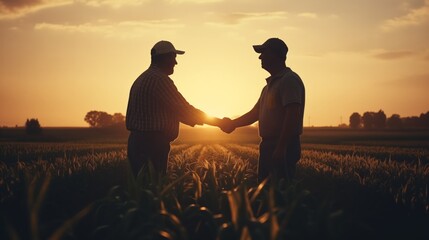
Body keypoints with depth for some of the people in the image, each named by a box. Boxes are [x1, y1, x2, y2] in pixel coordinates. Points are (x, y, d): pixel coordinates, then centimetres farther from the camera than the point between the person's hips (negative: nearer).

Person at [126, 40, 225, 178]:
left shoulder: (142, 79, 19)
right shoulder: (160, 79, -12)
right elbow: (183, 110, -11)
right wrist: (217, 121, -1)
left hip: (137, 140, 10)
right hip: (153, 143, -10)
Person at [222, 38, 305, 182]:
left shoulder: (289, 80, -10)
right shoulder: (271, 84, 21)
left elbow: (292, 116, -20)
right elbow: (255, 113, 25)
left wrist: (281, 148, -24)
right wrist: (233, 124, 13)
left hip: (283, 148, -10)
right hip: (268, 145, 10)